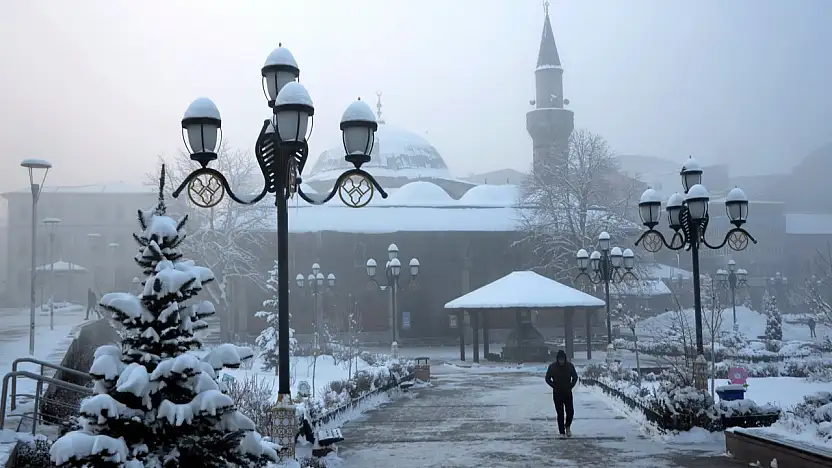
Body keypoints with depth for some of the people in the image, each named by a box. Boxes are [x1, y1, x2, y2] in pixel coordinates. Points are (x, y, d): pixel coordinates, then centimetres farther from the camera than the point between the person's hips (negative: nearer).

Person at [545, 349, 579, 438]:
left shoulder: (570, 366, -4)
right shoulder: (552, 366, -7)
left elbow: (575, 377, 9)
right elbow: (547, 378, 3)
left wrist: (571, 386, -1)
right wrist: (554, 386, -5)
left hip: (568, 393, 1)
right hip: (557, 394, -1)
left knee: (570, 412, -1)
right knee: (560, 413, 0)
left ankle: (567, 426, 27)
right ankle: (562, 432, 8)